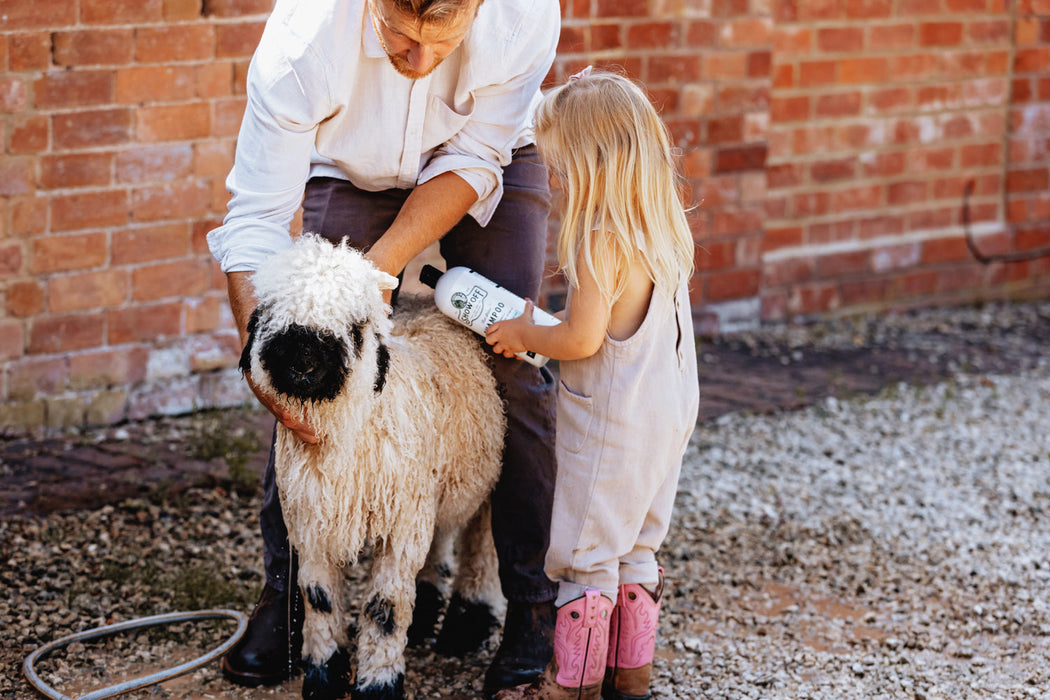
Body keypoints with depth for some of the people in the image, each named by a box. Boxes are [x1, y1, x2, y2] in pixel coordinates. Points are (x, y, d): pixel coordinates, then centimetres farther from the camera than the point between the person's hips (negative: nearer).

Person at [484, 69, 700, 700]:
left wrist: (522, 333, -6)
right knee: (636, 548, 18)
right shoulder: (665, 230, 5)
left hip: (611, 427, -9)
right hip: (667, 413, 9)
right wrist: (542, 328, 15)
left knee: (585, 554, 3)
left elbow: (582, 339, -23)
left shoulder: (602, 240, -22)